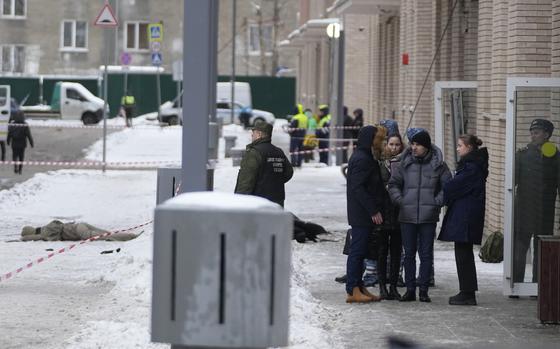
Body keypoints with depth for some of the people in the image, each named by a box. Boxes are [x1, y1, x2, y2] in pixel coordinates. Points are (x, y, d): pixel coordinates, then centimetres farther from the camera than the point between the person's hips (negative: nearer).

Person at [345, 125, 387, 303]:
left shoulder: (366, 158, 17)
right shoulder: (361, 159, -15)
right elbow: (358, 188, -21)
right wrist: (373, 211, -21)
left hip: (364, 215, 10)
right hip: (362, 215, -10)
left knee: (359, 251, 12)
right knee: (357, 251, -7)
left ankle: (358, 287, 16)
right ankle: (353, 290, -5)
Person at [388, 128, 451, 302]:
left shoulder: (438, 165, 1)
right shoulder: (405, 163, 4)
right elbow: (393, 184, 10)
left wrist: (437, 202, -4)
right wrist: (400, 200, -3)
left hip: (428, 217, -1)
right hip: (407, 216, 1)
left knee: (426, 254, 2)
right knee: (409, 253, 6)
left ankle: (424, 290, 8)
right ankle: (410, 289, 12)